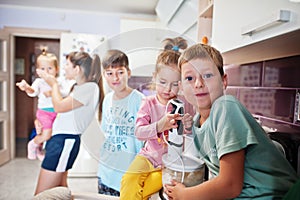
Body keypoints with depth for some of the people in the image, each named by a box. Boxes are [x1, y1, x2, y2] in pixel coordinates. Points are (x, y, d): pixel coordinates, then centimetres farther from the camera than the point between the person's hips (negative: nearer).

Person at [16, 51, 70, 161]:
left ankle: (39, 148, 41)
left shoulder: (59, 81, 2)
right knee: (46, 135, -13)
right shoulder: (39, 81, -5)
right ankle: (32, 144, 21)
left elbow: (66, 92, -12)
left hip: (57, 112, 4)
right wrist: (27, 88, -47)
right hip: (44, 112, -4)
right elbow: (33, 91, -23)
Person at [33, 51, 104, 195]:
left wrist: (54, 84, -2)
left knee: (41, 196, -4)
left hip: (65, 140, -10)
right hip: (61, 138, 10)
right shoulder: (78, 87, 17)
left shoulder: (90, 87, -15)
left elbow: (59, 106, -16)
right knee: (60, 190, 18)